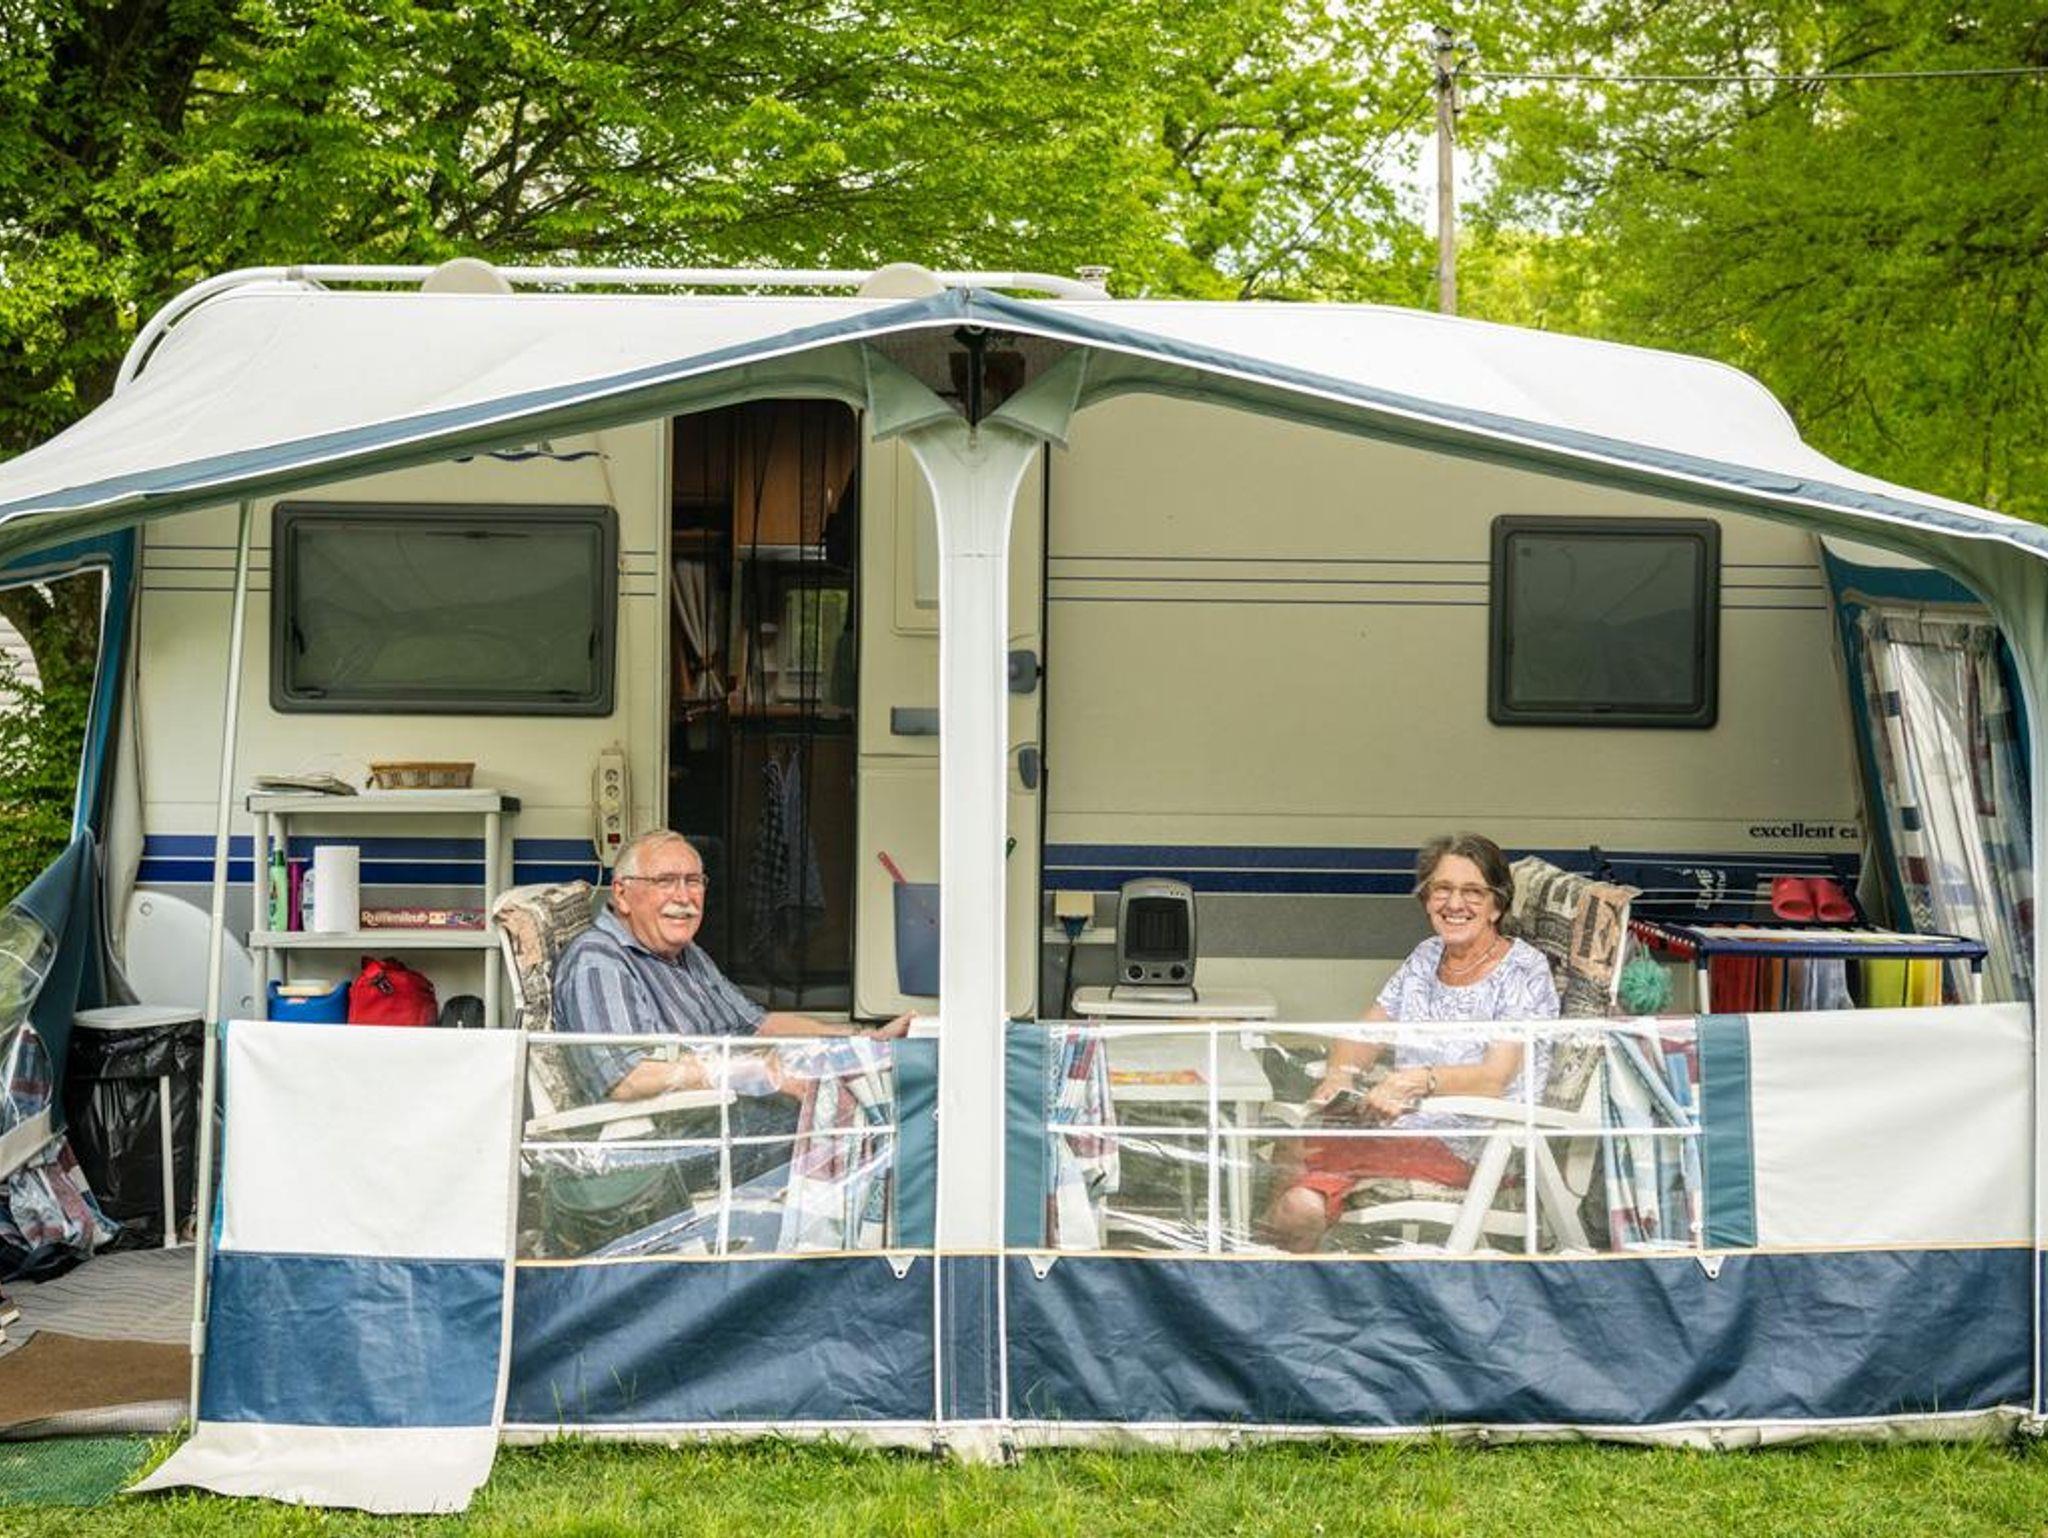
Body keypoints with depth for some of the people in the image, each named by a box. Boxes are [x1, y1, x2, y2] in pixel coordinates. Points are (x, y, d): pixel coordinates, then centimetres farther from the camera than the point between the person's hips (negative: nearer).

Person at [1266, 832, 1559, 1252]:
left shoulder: (1524, 970, -2)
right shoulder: (1426, 957, 17)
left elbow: (1495, 1078, -15)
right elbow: (1363, 1038, 14)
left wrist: (1417, 1081, -32)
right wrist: (1340, 1076, -10)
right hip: (1405, 1127, 6)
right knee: (1300, 1206, -25)